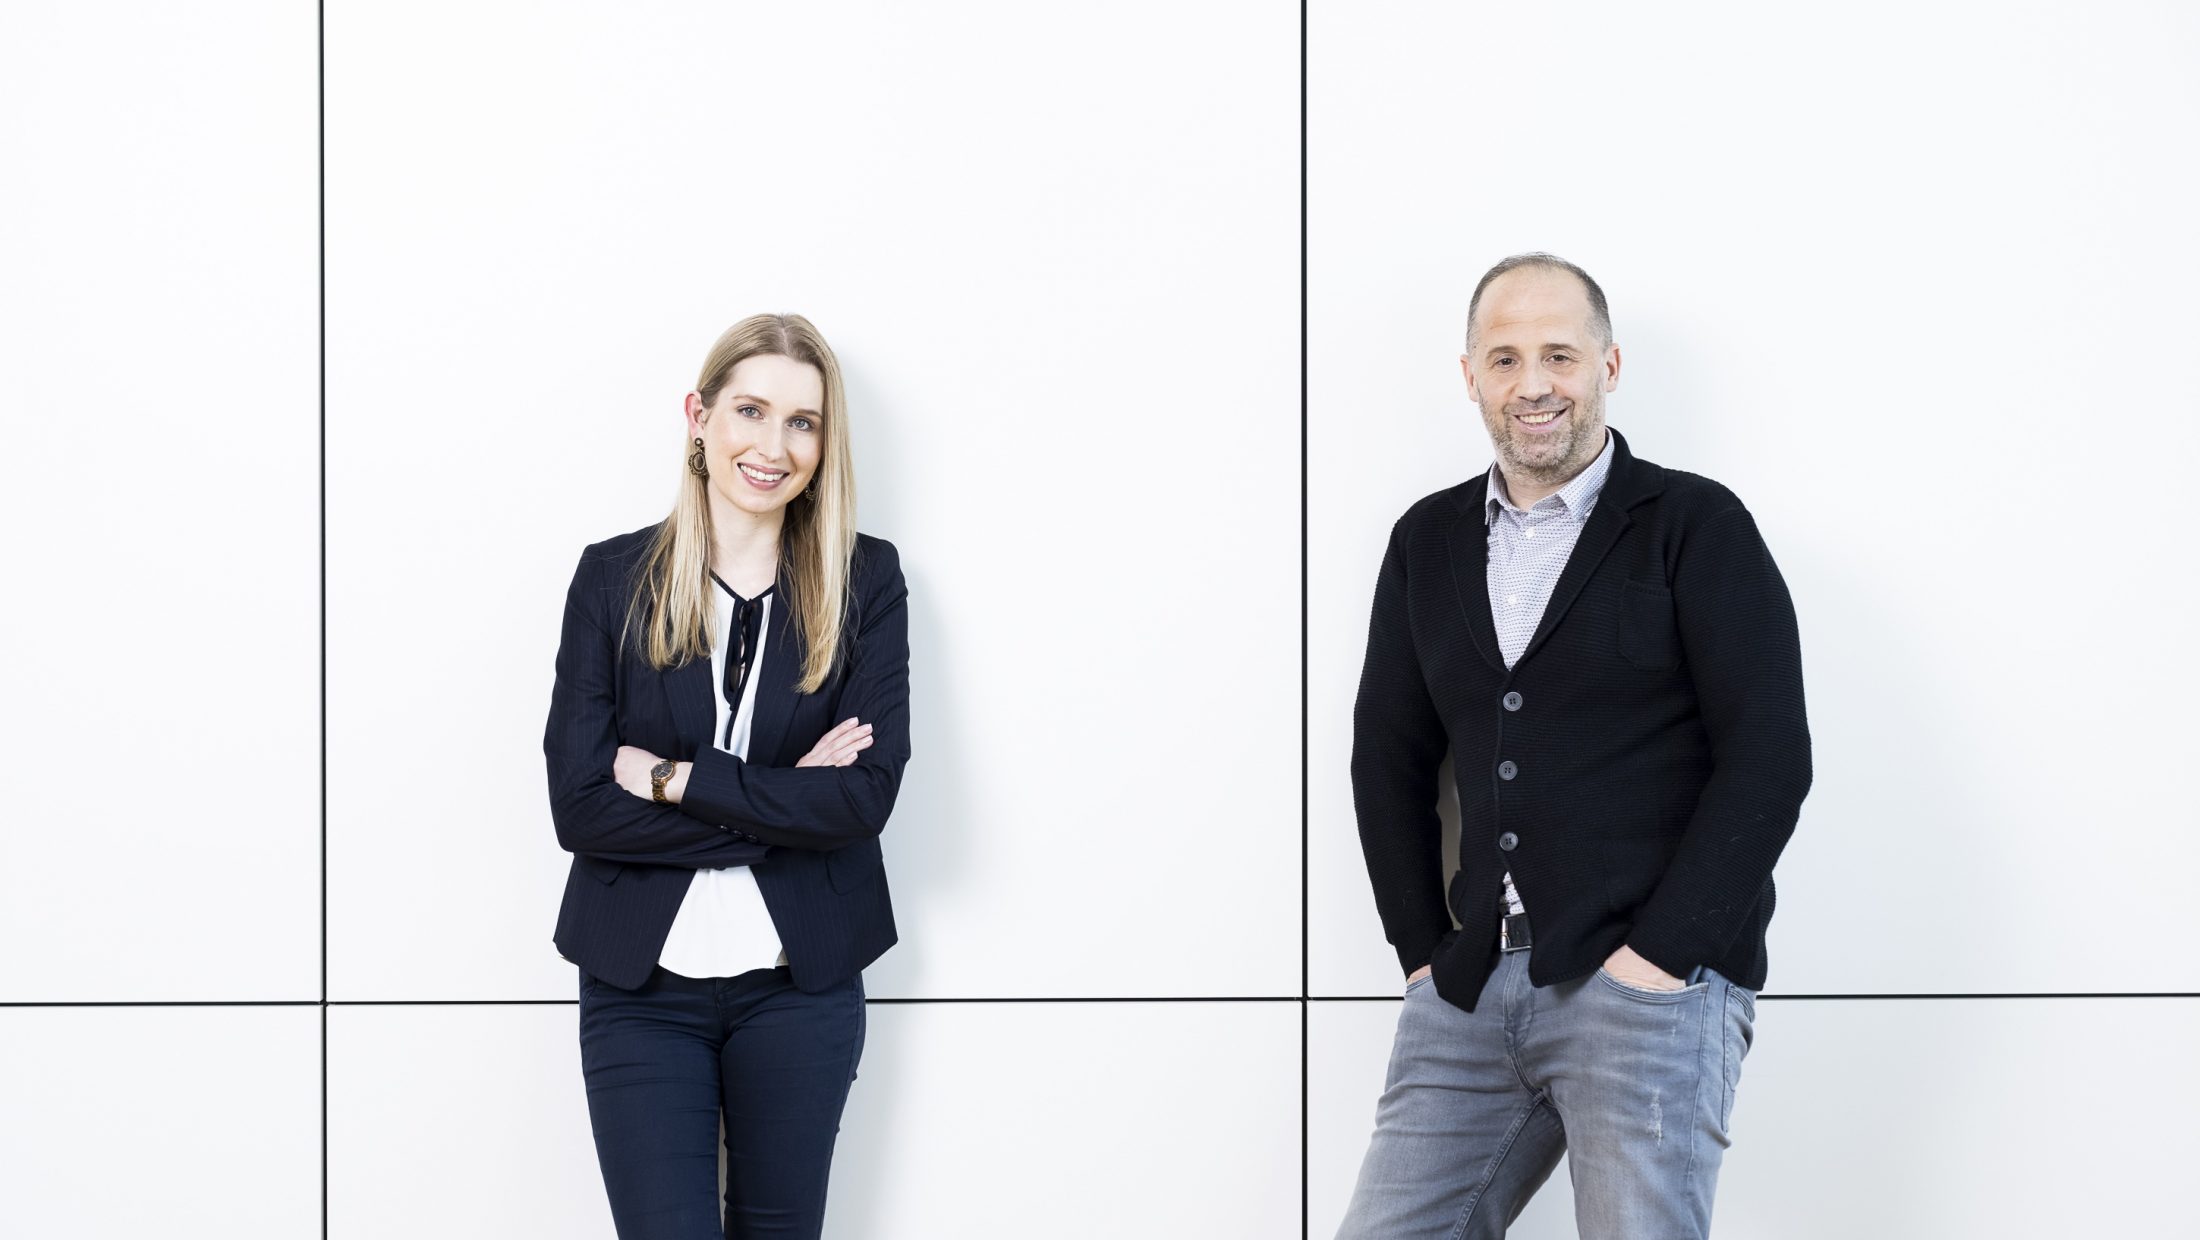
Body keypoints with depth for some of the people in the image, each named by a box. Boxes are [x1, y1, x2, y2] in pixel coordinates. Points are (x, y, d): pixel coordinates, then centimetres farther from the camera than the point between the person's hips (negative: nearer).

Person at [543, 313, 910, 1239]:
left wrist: (672, 779, -15)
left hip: (800, 982, 1)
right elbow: (578, 807, -10)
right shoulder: (614, 579, -2)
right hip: (642, 982, -1)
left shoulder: (865, 582, -1)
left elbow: (866, 795, -12)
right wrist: (783, 803, -14)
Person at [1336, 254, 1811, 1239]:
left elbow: (1770, 760, -7)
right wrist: (1425, 952, 9)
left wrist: (1660, 956, -12)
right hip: (1472, 992, 5)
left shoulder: (1697, 527, 0)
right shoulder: (1427, 542, 15)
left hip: (1651, 983, -4)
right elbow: (1389, 757, 19)